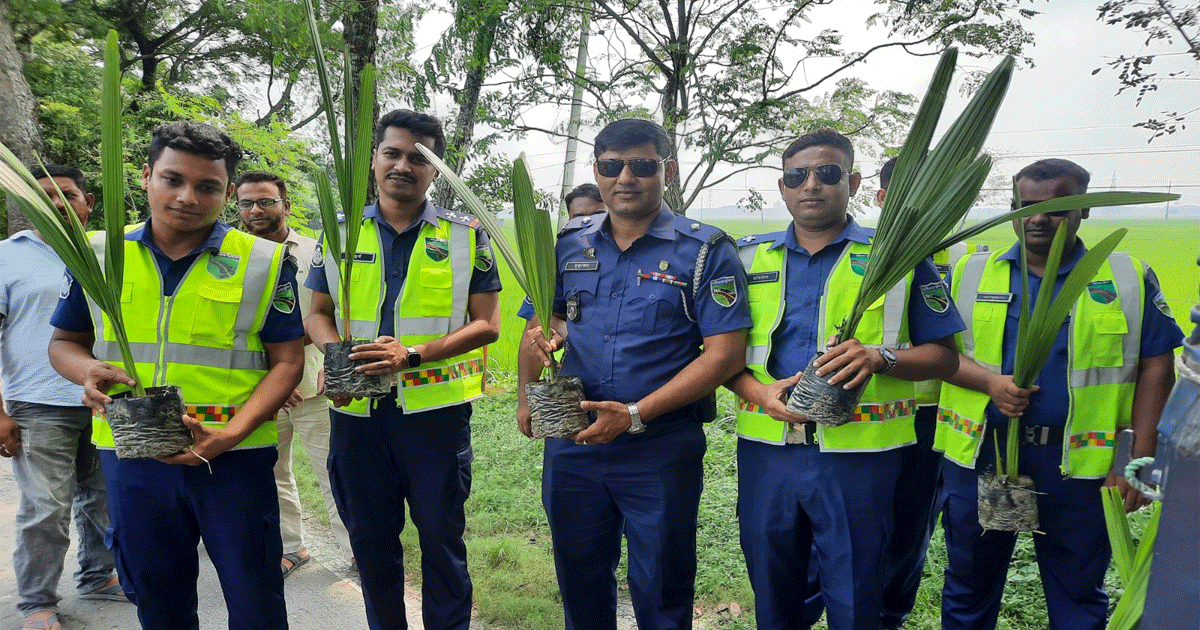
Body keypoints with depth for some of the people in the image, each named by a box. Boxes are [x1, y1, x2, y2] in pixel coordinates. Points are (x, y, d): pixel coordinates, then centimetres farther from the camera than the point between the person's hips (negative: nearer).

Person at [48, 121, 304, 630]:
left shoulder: (264, 262, -4)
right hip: (131, 453, 3)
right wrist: (89, 372, -10)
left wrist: (230, 435, -17)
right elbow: (64, 342, 15)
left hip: (235, 458, -2)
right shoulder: (98, 254, 4)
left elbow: (287, 360, -4)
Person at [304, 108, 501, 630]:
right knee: (370, 538, 15)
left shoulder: (466, 235, 0)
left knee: (441, 538, 8)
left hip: (436, 408, -2)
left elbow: (486, 324, -5)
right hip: (357, 410, 3)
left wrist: (412, 355, -18)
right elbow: (317, 314, 13)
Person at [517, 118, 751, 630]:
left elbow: (726, 354, -13)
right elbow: (537, 327, 12)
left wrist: (635, 414, -19)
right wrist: (527, 398, -7)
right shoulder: (569, 245, 6)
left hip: (661, 452, -4)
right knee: (579, 583, 21)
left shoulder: (705, 251, -7)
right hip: (571, 444, 4)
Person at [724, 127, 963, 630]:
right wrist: (760, 392, -10)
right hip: (766, 451, 3)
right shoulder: (750, 257, 8)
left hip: (860, 456, -2)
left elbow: (943, 356, 1)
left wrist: (879, 357, -18)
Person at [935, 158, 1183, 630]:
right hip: (980, 455, 1)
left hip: (1079, 465, 0)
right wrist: (989, 381, -17)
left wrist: (1140, 460, -5)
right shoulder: (970, 273, 4)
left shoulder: (1129, 278, 2)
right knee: (968, 590, 16)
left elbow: (1155, 369, 1)